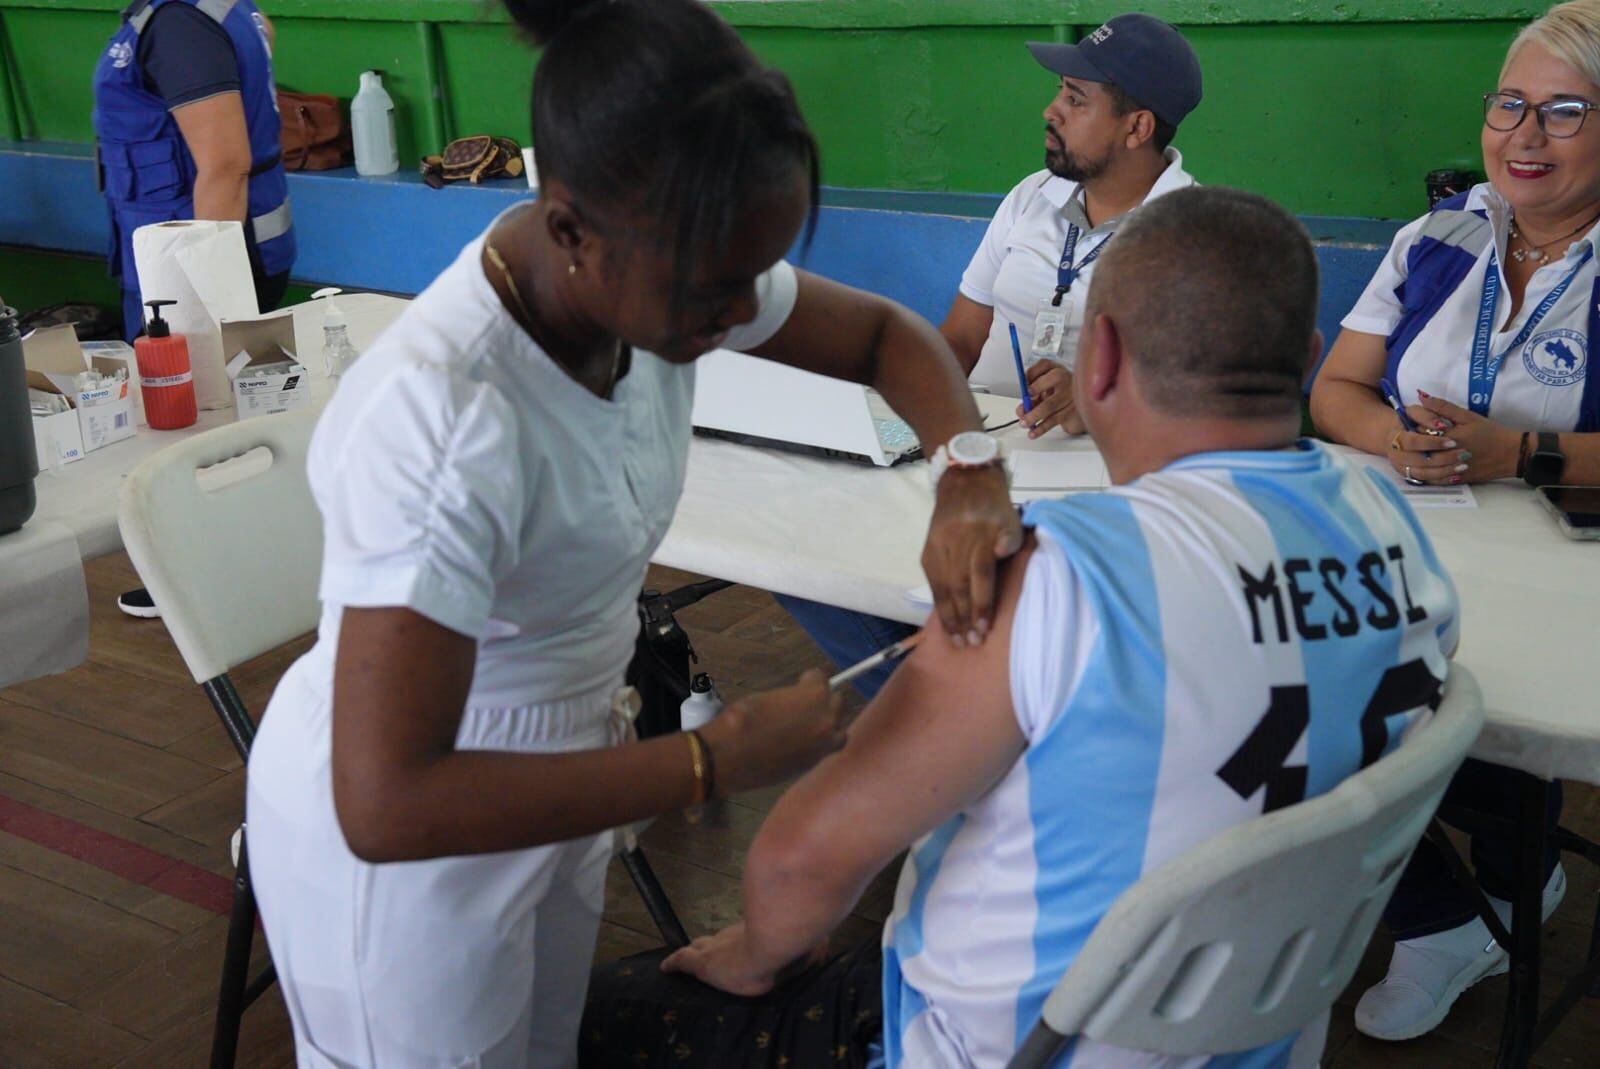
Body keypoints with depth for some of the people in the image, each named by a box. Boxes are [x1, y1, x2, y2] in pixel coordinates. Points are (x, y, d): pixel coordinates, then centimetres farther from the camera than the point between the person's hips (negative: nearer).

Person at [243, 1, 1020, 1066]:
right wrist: (719, 759, -31)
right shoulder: (441, 416, -36)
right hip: (405, 833, -6)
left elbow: (887, 335, 1)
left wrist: (971, 475, -20)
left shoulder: (659, 264, -15)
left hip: (554, 763, 7)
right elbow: (388, 806, -36)